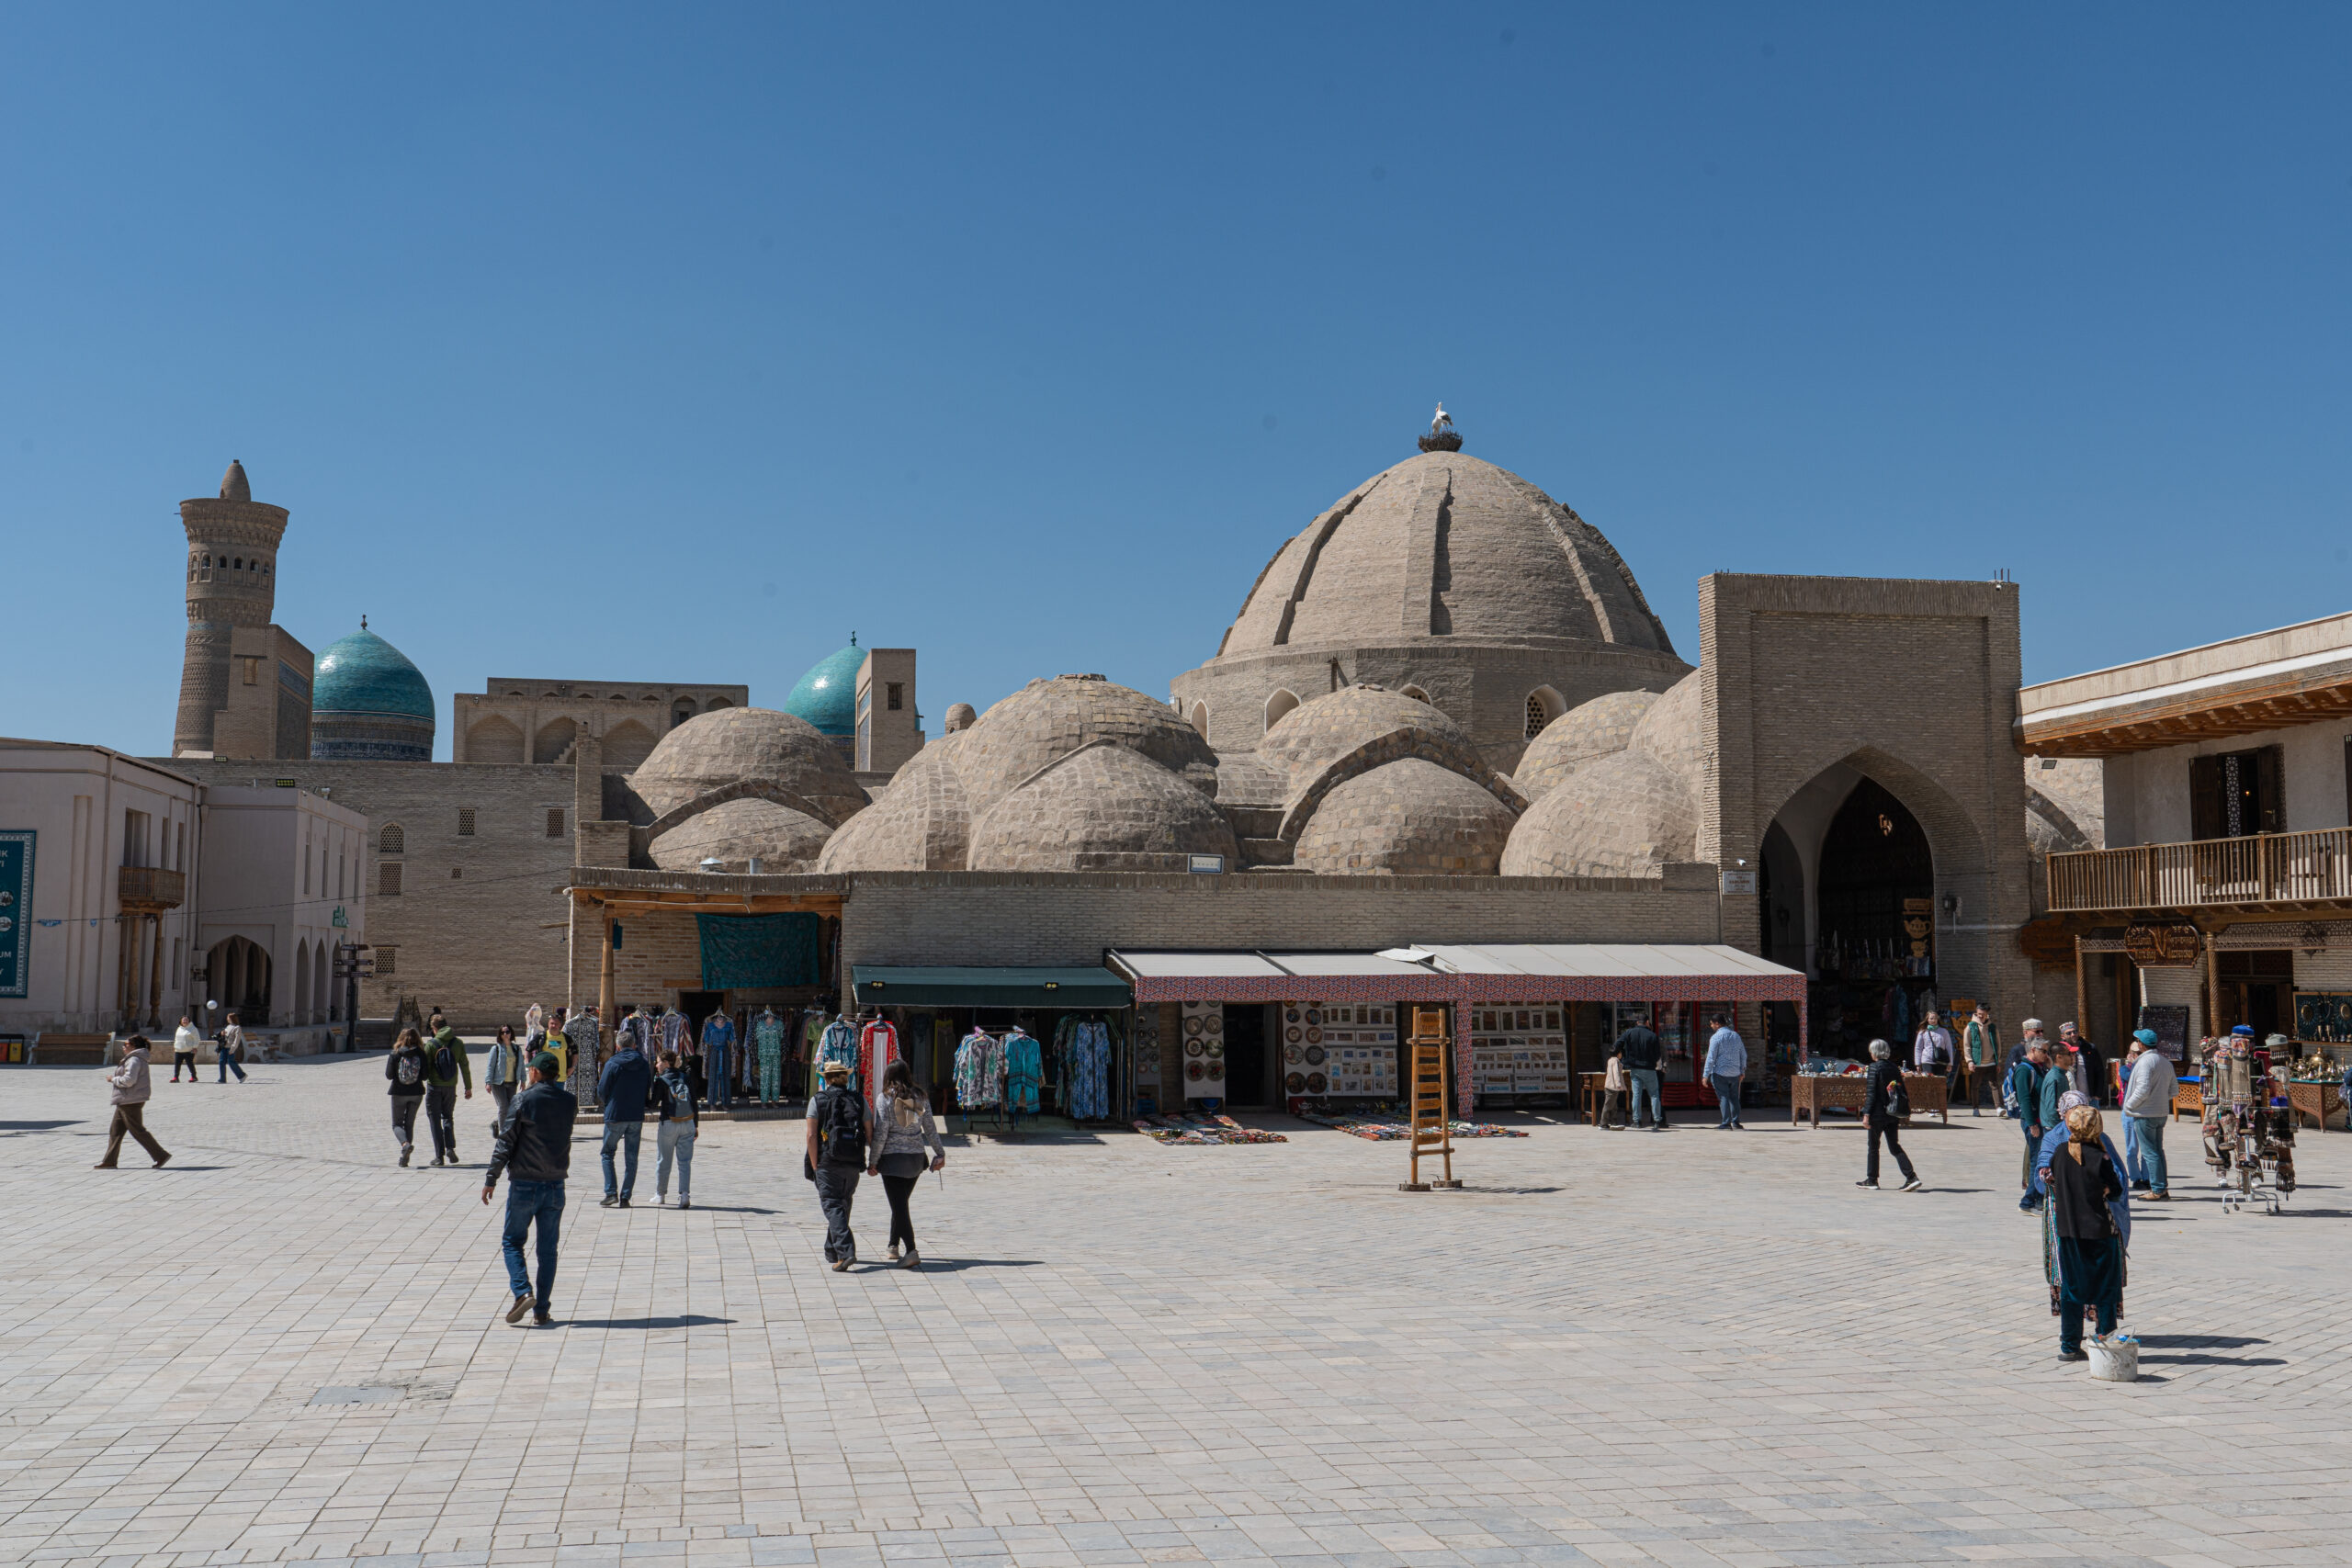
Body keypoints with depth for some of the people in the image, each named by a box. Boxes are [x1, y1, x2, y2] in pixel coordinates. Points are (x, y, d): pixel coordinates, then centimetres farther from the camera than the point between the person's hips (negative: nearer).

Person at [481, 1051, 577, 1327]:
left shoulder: (524, 1100, -9)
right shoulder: (570, 1102, 3)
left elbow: (505, 1143, -8)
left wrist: (490, 1180, -2)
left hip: (524, 1184, -3)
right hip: (556, 1185, 3)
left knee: (511, 1241, 11)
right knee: (548, 1249, 9)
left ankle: (522, 1292, -9)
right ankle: (541, 1311, 7)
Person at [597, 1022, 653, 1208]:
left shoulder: (612, 1064, -8)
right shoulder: (643, 1065, 4)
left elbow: (602, 1092, -4)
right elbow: (648, 1091, 11)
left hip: (615, 1116, -3)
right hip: (637, 1116, 3)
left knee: (607, 1154, 10)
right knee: (632, 1158, 8)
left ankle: (611, 1193, -3)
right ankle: (625, 1197, 6)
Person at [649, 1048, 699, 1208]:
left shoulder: (661, 1081, -7)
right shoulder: (687, 1077, 6)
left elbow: (653, 1106, -8)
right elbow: (694, 1103, 8)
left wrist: (646, 1098, 11)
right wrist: (696, 1125, 15)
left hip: (668, 1124, -3)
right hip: (688, 1123, 3)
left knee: (663, 1161, 12)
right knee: (685, 1161, 3)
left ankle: (660, 1195, 22)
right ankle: (685, 1194, -12)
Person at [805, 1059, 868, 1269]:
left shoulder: (817, 1100, -1)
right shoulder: (859, 1100, 6)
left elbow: (811, 1136, -8)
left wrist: (814, 1166, -3)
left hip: (828, 1163, -3)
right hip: (853, 1164, 3)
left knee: (833, 1206, -4)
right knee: (843, 1206, 18)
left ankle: (845, 1252, -20)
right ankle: (832, 1252, 29)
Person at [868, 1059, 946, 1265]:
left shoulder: (884, 1098, -9)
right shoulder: (920, 1097, 3)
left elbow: (880, 1134, -11)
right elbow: (930, 1129, 6)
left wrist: (873, 1161, -4)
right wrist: (940, 1153, 15)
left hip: (893, 1157, -5)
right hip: (916, 1158, 5)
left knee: (899, 1205, -4)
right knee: (901, 1203, 20)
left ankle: (912, 1251, -16)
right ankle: (893, 1245, 31)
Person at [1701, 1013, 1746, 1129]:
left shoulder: (1716, 1037, -10)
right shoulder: (1736, 1036, 9)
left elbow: (1711, 1057, -13)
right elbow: (1743, 1055, 13)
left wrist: (1705, 1075, -10)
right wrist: (1742, 1071, 22)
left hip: (1720, 1073, -6)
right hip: (1735, 1073, 6)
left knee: (1723, 1098, -3)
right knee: (1734, 1098, 12)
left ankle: (1726, 1123, -5)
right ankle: (1735, 1122, 11)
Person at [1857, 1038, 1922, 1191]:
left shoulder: (1874, 1067, -11)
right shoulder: (1894, 1068, 7)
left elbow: (1871, 1092, -14)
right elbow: (1903, 1090, 11)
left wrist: (1866, 1114, -12)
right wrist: (1901, 1115, 18)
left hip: (1878, 1113, -6)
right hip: (1893, 1114, 6)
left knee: (1873, 1146, 8)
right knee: (1895, 1146, 9)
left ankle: (1872, 1180, 14)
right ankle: (1911, 1177, -5)